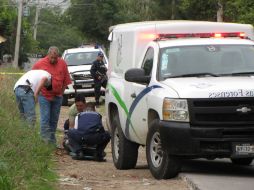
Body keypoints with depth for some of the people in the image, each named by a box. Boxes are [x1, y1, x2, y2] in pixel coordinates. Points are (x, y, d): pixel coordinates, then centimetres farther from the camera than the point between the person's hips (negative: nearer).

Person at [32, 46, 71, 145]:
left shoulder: (62, 64, -1)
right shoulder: (40, 64, -8)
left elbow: (66, 80, 7)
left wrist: (61, 92, 6)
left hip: (57, 96, 3)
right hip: (44, 96, -3)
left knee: (54, 119, 11)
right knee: (45, 119, -9)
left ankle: (52, 139, 20)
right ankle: (45, 140, -11)